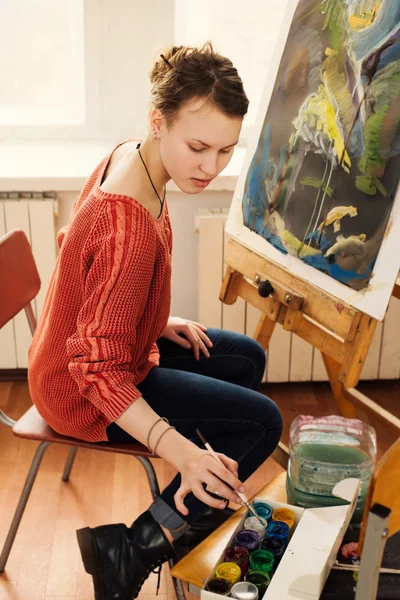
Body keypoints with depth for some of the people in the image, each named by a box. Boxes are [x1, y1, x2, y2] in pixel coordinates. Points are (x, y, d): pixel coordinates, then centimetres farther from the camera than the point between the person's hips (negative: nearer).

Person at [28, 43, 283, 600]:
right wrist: (182, 452, -41)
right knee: (263, 421, -8)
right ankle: (129, 552, -2)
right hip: (82, 394, -9)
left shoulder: (126, 156, -8)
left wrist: (159, 321, 5)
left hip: (87, 346, 9)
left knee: (247, 359, 17)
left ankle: (214, 506, 30)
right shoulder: (131, 229, -37)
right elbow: (100, 374, -34)